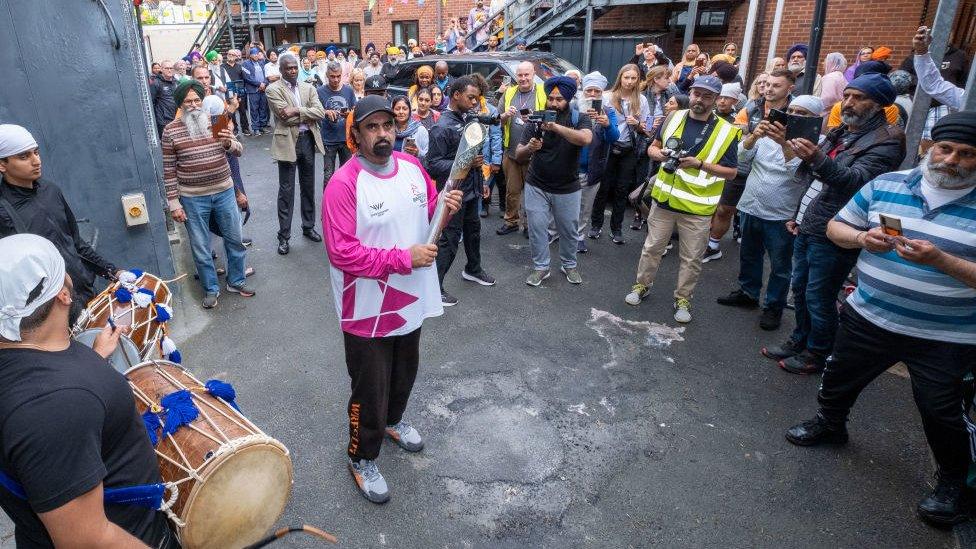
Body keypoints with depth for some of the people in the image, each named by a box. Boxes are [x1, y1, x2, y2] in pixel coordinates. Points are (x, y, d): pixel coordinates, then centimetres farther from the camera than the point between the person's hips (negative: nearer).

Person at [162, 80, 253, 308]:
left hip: (224, 192, 2)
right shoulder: (171, 131, -5)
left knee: (235, 239, 12)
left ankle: (236, 281, 31)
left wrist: (229, 143, -23)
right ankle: (211, 288, 25)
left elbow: (238, 151, 1)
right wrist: (174, 203, -6)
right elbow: (169, 170, -4)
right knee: (200, 247, 8)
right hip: (193, 198, -2)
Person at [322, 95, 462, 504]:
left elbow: (429, 209, 13)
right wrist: (403, 258, -28)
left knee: (404, 374, 27)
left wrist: (444, 209, -10)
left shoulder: (411, 166, -1)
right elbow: (342, 252, -27)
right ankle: (361, 459, 34)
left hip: (410, 300, 7)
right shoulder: (344, 184, -22)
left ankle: (392, 421, 57)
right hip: (368, 310, -6)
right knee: (370, 390, 9)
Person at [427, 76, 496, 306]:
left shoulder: (466, 120, 9)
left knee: (473, 230, 22)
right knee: (449, 239, -4)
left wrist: (481, 181, 20)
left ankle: (473, 269, 42)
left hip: (471, 191, 9)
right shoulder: (442, 127, -17)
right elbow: (433, 165, -19)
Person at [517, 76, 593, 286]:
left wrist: (556, 127, -40)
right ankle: (540, 267, 19)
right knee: (536, 227, 1)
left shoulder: (579, 119, -7)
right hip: (536, 186, 1)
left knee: (569, 230, 11)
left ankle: (569, 265, 33)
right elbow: (519, 155, -8)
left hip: (567, 189, 0)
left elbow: (585, 139, -31)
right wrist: (529, 148, -31)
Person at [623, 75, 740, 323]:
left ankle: (683, 298, 27)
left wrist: (700, 164, -19)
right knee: (652, 248, 15)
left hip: (697, 208, -2)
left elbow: (731, 172, -5)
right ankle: (642, 285, 35)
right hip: (664, 199, 2)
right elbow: (653, 147, 13)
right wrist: (658, 154, -12)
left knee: (691, 259, 9)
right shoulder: (673, 118, 2)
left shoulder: (727, 132, -7)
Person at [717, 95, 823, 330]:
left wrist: (785, 144, -36)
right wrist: (753, 136, -24)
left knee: (780, 267, 9)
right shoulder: (767, 134, 2)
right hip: (750, 208, 5)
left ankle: (774, 307, 26)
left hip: (781, 217, -4)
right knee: (749, 257, 21)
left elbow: (800, 174, -25)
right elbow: (740, 158, -7)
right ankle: (747, 293, 40)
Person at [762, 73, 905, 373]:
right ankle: (800, 341, 32)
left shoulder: (885, 141, -10)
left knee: (818, 298, -2)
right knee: (800, 289, 16)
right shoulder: (838, 134, 16)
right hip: (807, 228, 8)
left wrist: (818, 159, -41)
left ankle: (817, 354, 15)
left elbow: (858, 180, -27)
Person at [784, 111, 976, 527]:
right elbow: (835, 227, 5)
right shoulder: (885, 185, -2)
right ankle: (829, 424, 51)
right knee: (838, 380, 21)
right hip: (869, 318, 4)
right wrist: (861, 238, -16)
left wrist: (939, 260, -30)